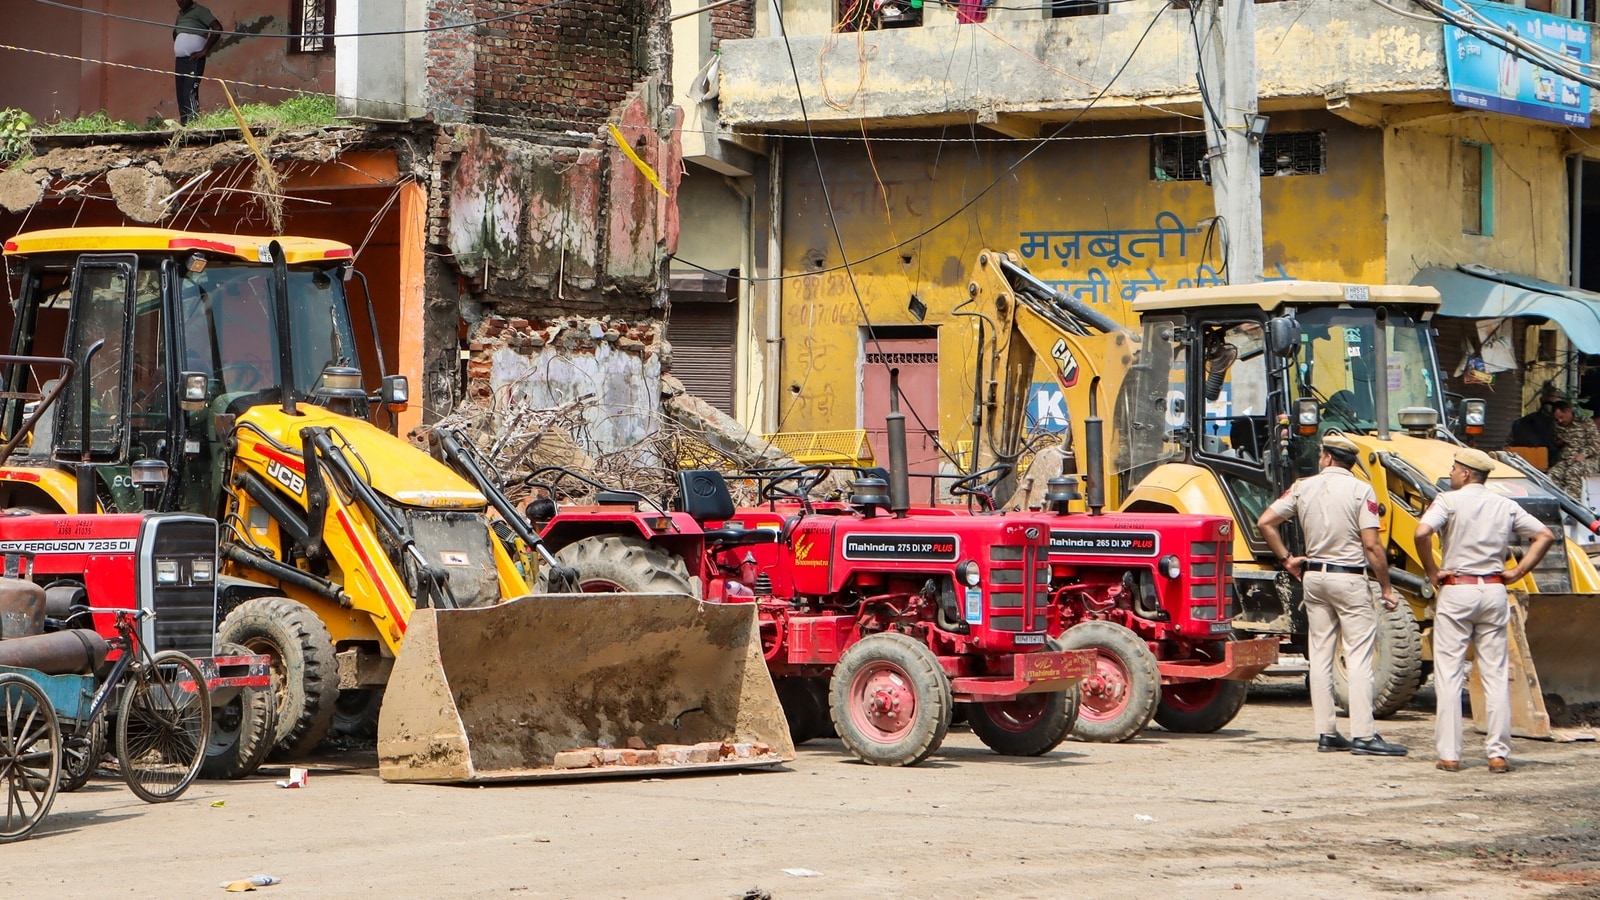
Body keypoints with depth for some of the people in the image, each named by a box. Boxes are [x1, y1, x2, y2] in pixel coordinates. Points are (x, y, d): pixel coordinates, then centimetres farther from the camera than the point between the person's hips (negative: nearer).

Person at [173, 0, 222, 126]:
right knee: (181, 96, 2)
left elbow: (217, 28, -15)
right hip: (180, 60, 8)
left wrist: (205, 50, -16)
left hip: (194, 60, -8)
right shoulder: (180, 14, 19)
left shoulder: (199, 11, -4)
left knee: (190, 94, -20)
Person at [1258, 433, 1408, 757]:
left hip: (1313, 576, 5)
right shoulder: (1361, 491, -8)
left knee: (1320, 655, 9)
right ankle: (1363, 735, -10)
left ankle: (1326, 733, 10)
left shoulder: (1304, 488, 4)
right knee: (1359, 656, -5)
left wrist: (1286, 559, 12)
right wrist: (1386, 588, -6)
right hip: (1349, 578, -5)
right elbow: (1371, 547, -13)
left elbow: (1265, 522, 3)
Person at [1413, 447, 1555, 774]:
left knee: (1449, 675, 0)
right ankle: (1499, 753, 4)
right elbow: (1545, 536, 7)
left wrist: (1432, 572, -9)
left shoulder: (1449, 501, -5)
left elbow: (1422, 533, -22)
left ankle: (1449, 754, -2)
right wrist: (1518, 572, 7)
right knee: (1496, 676, 7)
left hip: (1456, 591, -4)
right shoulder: (1506, 506, 8)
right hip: (1494, 591, 4)